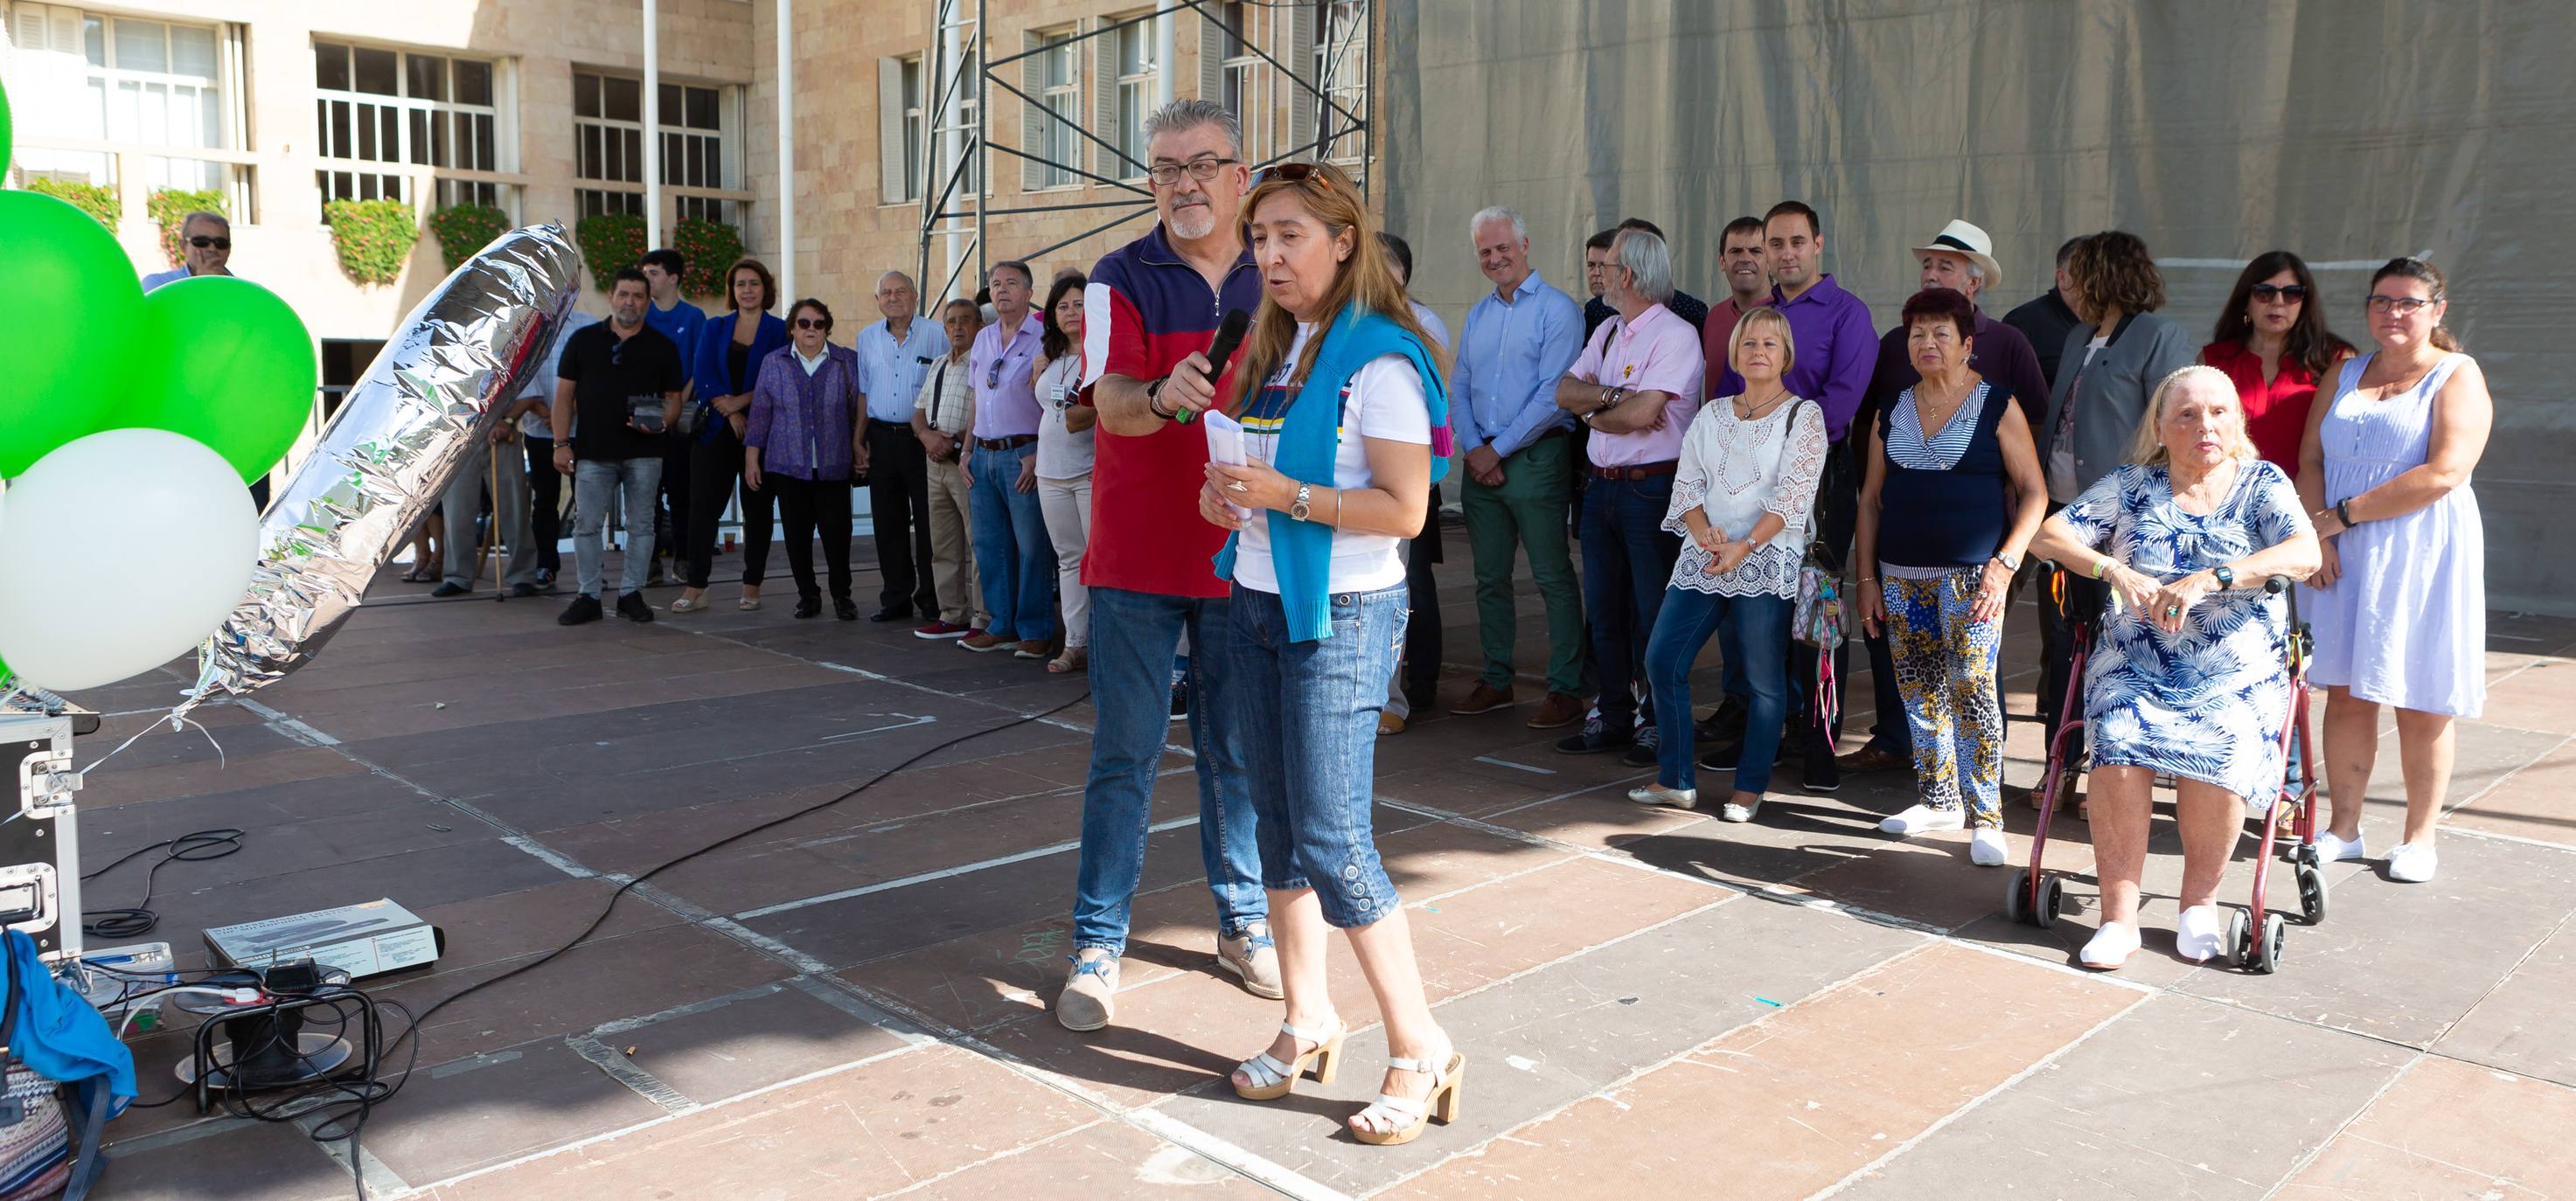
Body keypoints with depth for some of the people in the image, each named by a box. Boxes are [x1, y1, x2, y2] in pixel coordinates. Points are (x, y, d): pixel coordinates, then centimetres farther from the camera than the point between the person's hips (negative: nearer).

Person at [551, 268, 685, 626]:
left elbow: (673, 399, 8)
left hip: (644, 453, 0)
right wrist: (561, 443, -1)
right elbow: (564, 394, 7)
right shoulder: (583, 339, 7)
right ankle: (589, 596, 9)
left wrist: (660, 422, -14)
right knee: (587, 525, 1)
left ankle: (631, 593, 14)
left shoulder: (662, 347, 7)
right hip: (593, 450, 0)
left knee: (640, 526, 4)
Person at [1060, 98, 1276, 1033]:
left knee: (1239, 751, 11)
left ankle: (1244, 924, 26)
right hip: (1138, 558, -2)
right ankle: (1097, 946, 11)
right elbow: (1109, 396, -18)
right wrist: (1161, 396, -40)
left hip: (1244, 556, 3)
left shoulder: (1277, 282, 7)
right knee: (1125, 753, 1)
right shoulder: (1120, 278, -2)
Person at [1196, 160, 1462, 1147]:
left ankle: (1421, 1049, 4)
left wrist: (1288, 497, -23)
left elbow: (1405, 509, -18)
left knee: (1331, 841, -9)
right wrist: (1226, 496, 1)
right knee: (1277, 822, 10)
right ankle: (1307, 1021, 24)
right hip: (1258, 603, 8)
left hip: (1340, 616, -8)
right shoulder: (1272, 348, 14)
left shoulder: (1379, 360, -12)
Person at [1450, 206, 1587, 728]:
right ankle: (1496, 680, 20)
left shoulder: (1557, 309, -5)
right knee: (1490, 577, 10)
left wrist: (1500, 449, -12)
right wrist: (1473, 448, -3)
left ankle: (1565, 689, 1)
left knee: (1553, 577, -4)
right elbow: (1459, 387, 14)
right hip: (1481, 461, 6)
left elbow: (1554, 393, -12)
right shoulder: (1477, 315, 16)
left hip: (1536, 456, -6)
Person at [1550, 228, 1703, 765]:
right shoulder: (1608, 331, 15)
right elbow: (1565, 391, 4)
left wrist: (1592, 413, -3)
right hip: (1602, 485, 8)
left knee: (1654, 612, -1)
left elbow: (1641, 413, -21)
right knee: (1605, 608, 12)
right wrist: (1616, 397, -13)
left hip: (1652, 488, -8)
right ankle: (1614, 716, 22)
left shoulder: (1676, 334, -11)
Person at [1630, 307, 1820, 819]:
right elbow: (1687, 481, 9)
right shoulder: (1712, 415, 14)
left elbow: (1793, 494, -9)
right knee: (1662, 660, -1)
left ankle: (1750, 788, 13)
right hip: (1703, 559, 5)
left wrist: (1744, 546, -18)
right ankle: (1676, 780, 11)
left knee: (1764, 680, 0)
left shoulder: (1803, 416, 0)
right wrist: (1703, 532, -10)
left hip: (1766, 561, -4)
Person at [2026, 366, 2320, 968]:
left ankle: (2200, 900, -6)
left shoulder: (2264, 484, 5)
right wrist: (2117, 571, -17)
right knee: (2119, 747, -29)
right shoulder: (2131, 487, 8)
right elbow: (2047, 536, 0)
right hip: (2135, 669, 1)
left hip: (2238, 677, -1)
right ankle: (2119, 914, -20)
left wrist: (2208, 580, -27)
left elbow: (2306, 554, -14)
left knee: (2220, 754, -31)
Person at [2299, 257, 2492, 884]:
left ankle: (2419, 837, 13)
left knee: (2421, 702, 1)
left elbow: (2444, 473, -14)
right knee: (2346, 692, 4)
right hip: (2342, 557, 4)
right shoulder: (2345, 373, 14)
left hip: (2421, 557, -4)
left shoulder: (2458, 376, -2)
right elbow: (2311, 459, 8)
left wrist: (2341, 514, -12)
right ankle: (2343, 828, 13)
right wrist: (2318, 535, -8)